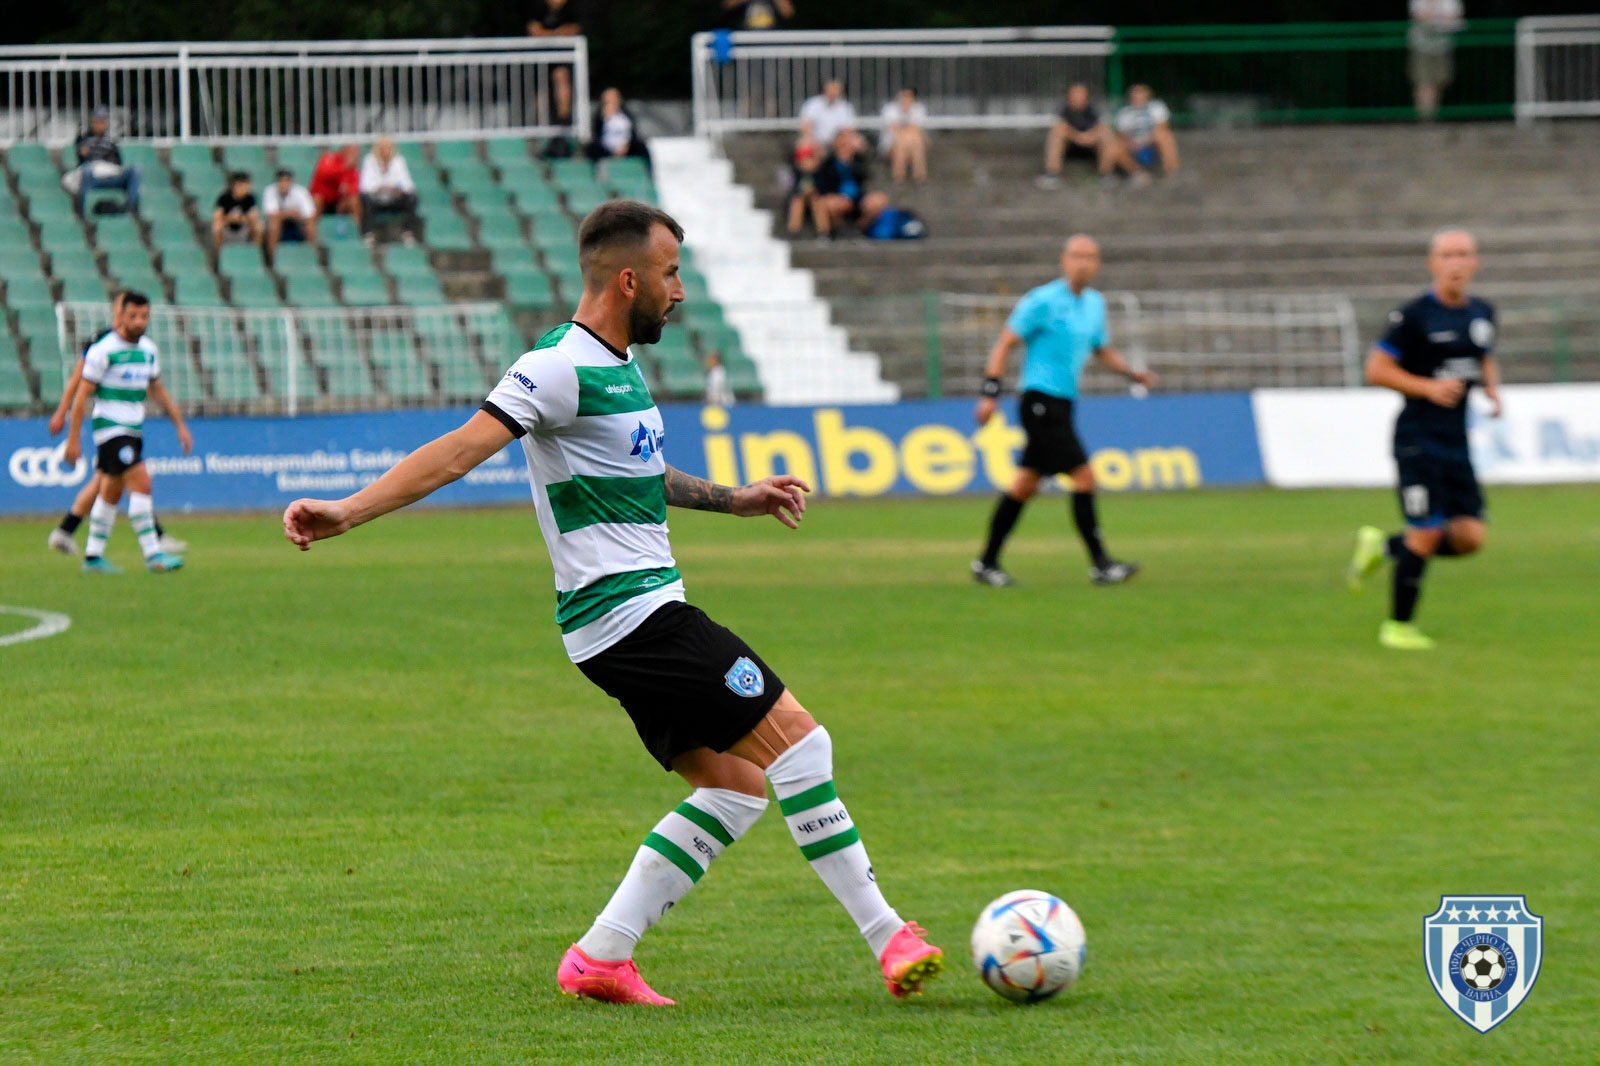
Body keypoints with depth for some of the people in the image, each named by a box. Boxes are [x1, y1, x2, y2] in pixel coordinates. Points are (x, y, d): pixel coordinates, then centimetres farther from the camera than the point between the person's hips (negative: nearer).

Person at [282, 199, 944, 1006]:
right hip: (632, 614, -10)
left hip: (641, 616, 10)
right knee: (797, 738, -11)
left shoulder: (616, 365, 16)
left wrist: (734, 500, 34)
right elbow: (459, 451, -21)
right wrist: (349, 512, -30)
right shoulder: (562, 367, -14)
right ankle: (887, 938, -8)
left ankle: (601, 956, 8)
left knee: (735, 787, 9)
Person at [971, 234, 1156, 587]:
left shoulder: (1094, 303, 13)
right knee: (1083, 476, -13)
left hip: (1062, 402, 8)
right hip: (1041, 397, -8)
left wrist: (1133, 373, 11)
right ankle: (1100, 564, -11)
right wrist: (990, 394, -14)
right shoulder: (1043, 301, -11)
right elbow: (1005, 343, -8)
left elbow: (1102, 349, 27)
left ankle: (987, 562, 18)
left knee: (1025, 484, 11)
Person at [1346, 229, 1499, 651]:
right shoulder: (1414, 315, -10)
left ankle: (1382, 547, 22)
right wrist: (1429, 387, -19)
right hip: (1418, 438, -7)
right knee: (1427, 534, -10)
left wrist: (1492, 389, 6)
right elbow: (1376, 369, -8)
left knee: (1469, 537, -1)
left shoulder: (1482, 313, 10)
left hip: (1456, 440, 7)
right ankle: (1398, 626, 7)